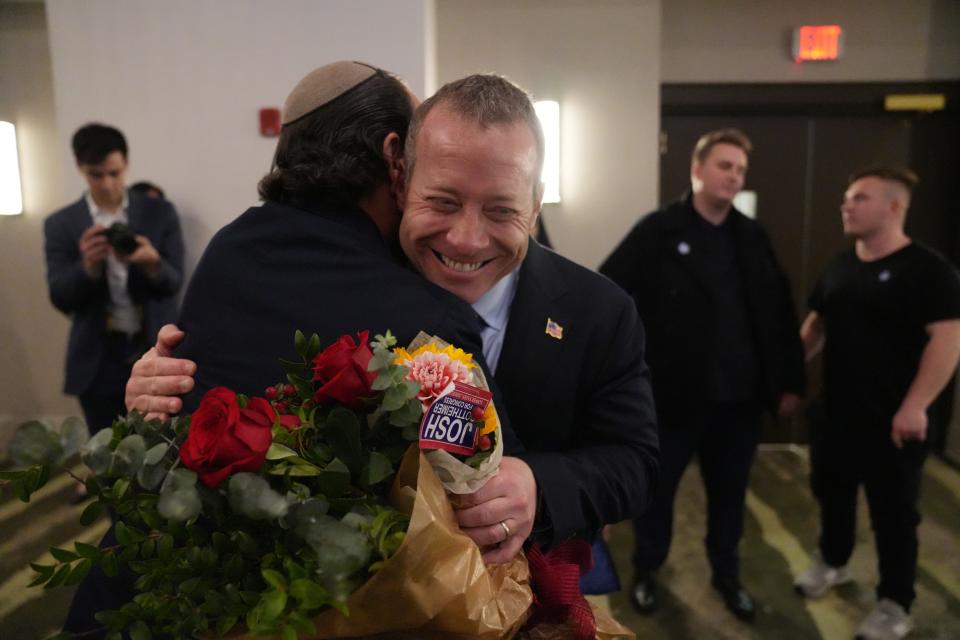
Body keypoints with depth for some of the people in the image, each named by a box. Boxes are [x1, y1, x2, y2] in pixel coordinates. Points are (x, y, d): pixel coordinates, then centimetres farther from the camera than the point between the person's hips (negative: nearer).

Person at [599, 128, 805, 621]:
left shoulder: (753, 238, 7)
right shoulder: (658, 230, -8)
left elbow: (779, 313, 9)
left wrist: (790, 380, 7)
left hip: (739, 398, 4)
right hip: (672, 394, -4)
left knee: (729, 494, 18)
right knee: (655, 489, 14)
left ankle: (726, 574, 40)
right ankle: (645, 571, 36)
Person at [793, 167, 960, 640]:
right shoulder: (839, 267, 9)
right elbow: (816, 324, 17)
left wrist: (915, 405, -25)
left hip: (892, 421, -6)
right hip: (835, 414, 6)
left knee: (893, 511, 6)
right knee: (831, 492, 19)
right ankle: (831, 562, 42)